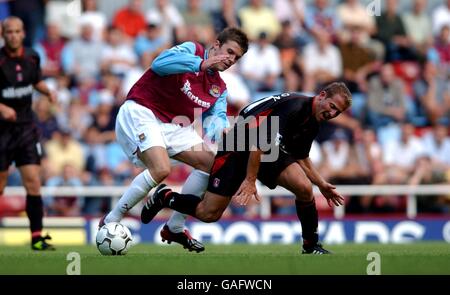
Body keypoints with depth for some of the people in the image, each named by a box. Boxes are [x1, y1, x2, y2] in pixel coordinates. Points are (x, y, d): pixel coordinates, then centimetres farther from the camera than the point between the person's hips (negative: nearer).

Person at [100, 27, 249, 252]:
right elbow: (160, 63, -26)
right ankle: (110, 222, -16)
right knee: (161, 168, -29)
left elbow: (217, 116, 0)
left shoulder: (219, 88, 13)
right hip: (140, 113, -9)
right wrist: (201, 65, -32)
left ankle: (174, 228, 9)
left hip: (171, 125, 9)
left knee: (211, 163, 0)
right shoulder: (192, 50, -8)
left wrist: (218, 128, -25)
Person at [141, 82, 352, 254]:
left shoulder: (313, 122, 2)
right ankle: (164, 197, 19)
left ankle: (311, 246, 0)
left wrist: (322, 185, 12)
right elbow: (260, 141, -30)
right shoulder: (293, 106, -27)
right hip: (238, 149, -7)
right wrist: (250, 179, -28)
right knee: (209, 214, -8)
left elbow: (301, 158, 19)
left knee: (304, 188, -17)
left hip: (271, 152, 7)